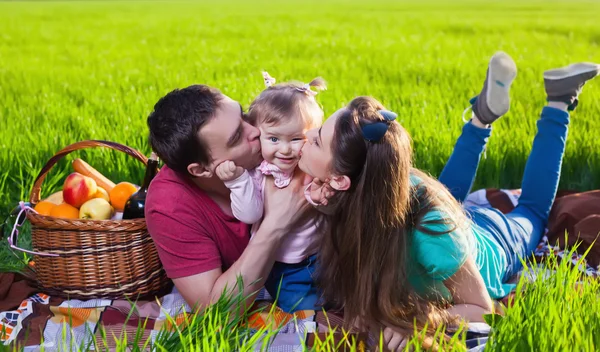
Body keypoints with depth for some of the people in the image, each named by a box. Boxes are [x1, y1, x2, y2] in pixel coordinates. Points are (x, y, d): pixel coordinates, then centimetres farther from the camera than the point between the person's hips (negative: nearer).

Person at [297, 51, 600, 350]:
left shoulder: (430, 229, -50)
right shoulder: (363, 191, -37)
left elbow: (481, 309, -34)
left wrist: (420, 322, -51)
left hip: (491, 243, -3)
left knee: (531, 212, 32)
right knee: (449, 191, 40)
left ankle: (559, 102, 34)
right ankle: (483, 115, 34)